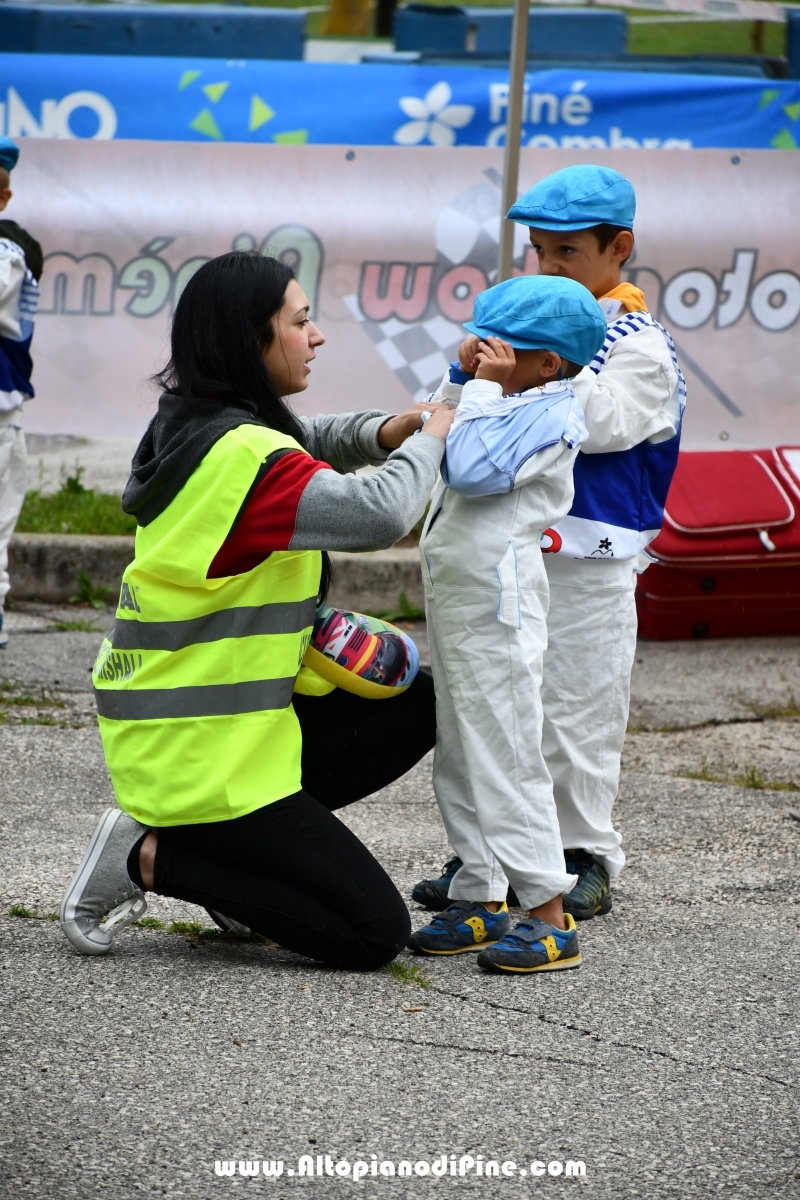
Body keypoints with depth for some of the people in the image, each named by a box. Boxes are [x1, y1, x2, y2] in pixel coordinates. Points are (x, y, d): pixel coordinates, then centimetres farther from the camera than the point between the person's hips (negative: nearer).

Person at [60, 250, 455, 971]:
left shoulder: (194, 426, 7)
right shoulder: (244, 455, -23)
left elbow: (305, 442, 26)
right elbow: (380, 513, -34)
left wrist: (379, 434, 4)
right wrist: (430, 440, -13)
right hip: (201, 751, -10)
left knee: (417, 706, 16)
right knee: (375, 933, -8)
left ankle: (234, 846, 10)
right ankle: (150, 857, -3)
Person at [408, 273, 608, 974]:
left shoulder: (551, 415, -14)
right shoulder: (505, 406, 13)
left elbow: (471, 468, -25)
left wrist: (484, 389, -15)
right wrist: (461, 377, 12)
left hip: (496, 605, -10)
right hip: (453, 596, 10)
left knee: (504, 756, -10)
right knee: (459, 758, 14)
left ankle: (549, 917, -8)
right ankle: (481, 898, 21)